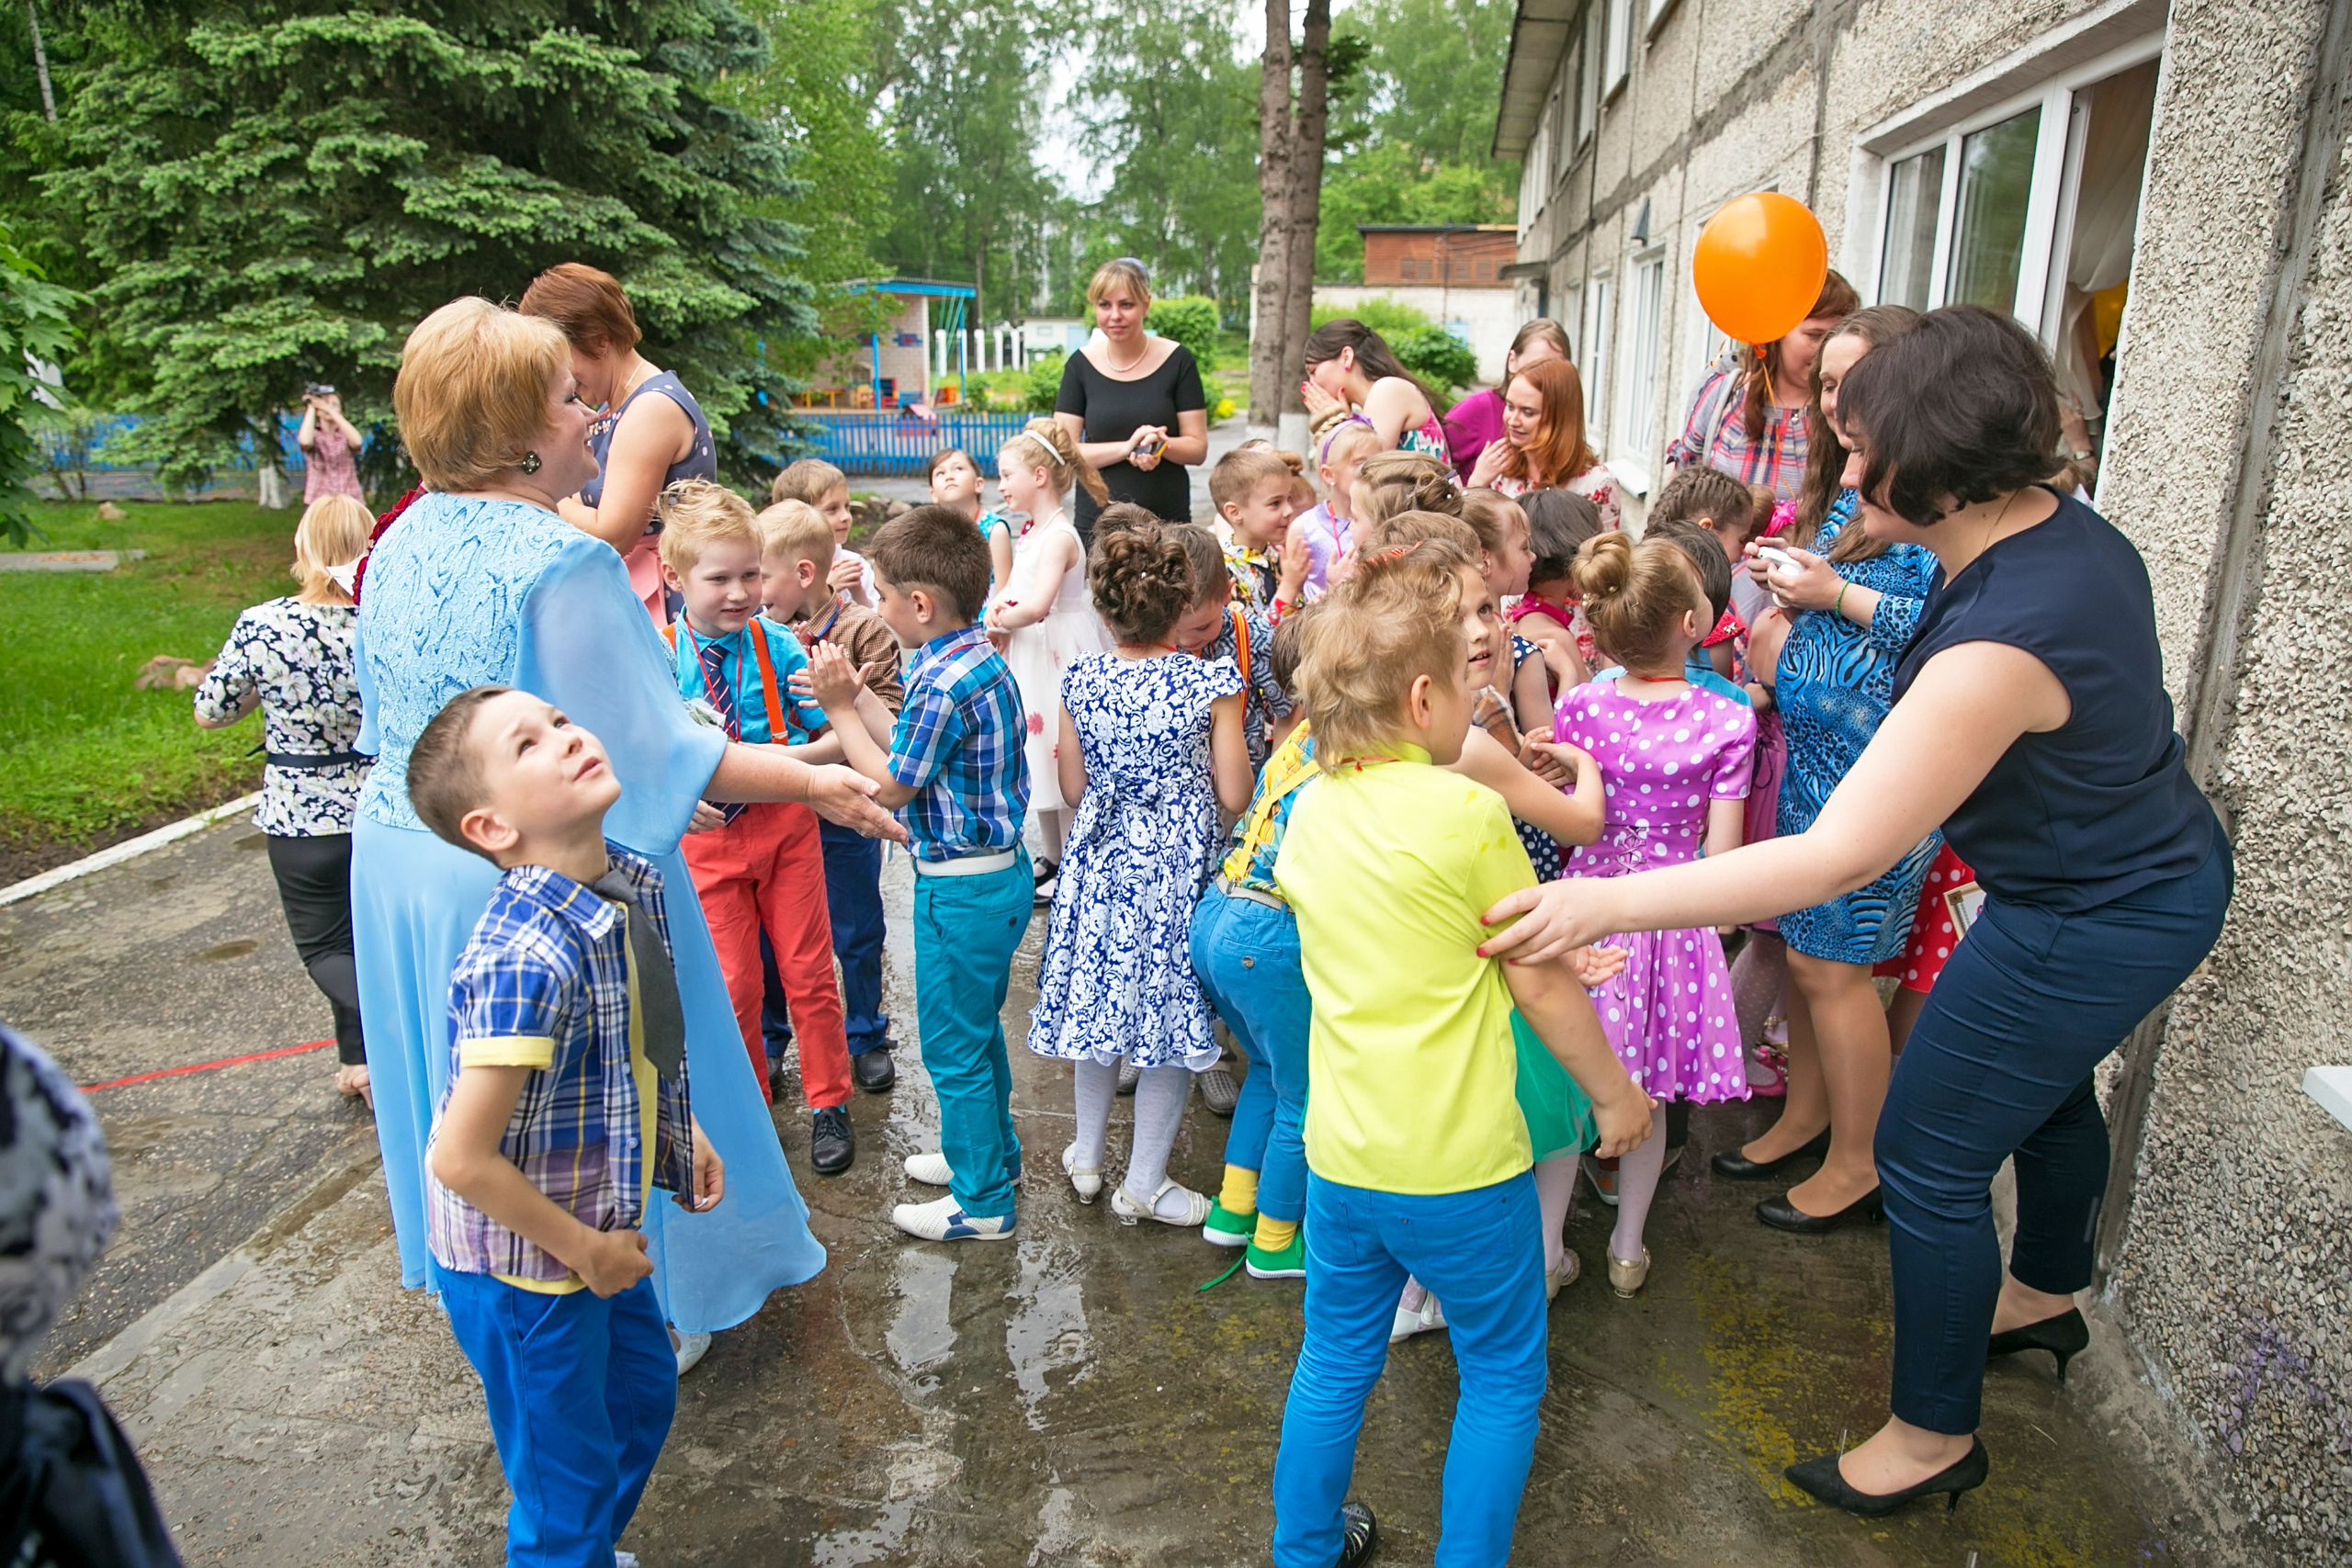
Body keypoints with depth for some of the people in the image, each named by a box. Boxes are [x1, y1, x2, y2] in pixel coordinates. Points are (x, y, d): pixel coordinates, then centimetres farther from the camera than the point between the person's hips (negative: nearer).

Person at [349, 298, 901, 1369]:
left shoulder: (403, 544, 3)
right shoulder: (562, 562, -24)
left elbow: (391, 718, 14)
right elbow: (649, 748, -23)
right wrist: (809, 781, -19)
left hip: (405, 865, 8)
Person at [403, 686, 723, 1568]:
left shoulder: (631, 886, -8)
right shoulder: (525, 959, -35)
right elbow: (462, 1160, -30)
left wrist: (682, 1130, 3)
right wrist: (585, 1252, -18)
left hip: (599, 1227, 8)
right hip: (524, 1267, -8)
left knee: (644, 1397, 29)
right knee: (571, 1480, 15)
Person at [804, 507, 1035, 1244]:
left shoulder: (944, 685, -26)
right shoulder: (982, 660, 5)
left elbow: (890, 786, -16)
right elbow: (912, 751, 10)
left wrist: (839, 708, -8)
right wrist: (855, 693, 9)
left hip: (961, 888, -10)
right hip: (999, 871, 10)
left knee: (953, 1046, 5)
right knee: (978, 1028, 25)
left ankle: (982, 1202, 20)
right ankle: (988, 1149, 43)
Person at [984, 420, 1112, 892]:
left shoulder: (1060, 536, -19)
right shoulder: (1029, 531, 10)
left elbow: (1036, 605, -31)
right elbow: (1011, 591, 18)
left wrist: (1002, 620, -12)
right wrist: (998, 615, -4)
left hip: (1057, 654, -9)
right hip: (1029, 656, 10)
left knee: (1063, 760, -1)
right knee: (1038, 757, 17)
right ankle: (1053, 858, 30)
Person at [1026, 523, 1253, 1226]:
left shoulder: (1080, 680, -4)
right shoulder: (1210, 682, -15)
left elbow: (1073, 788, 2)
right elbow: (1234, 796, -11)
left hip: (1100, 861, 4)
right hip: (1177, 869, -4)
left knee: (1098, 999, 19)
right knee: (1171, 1012, 9)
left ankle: (1087, 1155, 36)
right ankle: (1144, 1184, 20)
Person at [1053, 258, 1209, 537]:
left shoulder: (1177, 361, 1)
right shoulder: (1081, 365, 4)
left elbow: (1198, 448, 2)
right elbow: (1063, 451, -2)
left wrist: (1161, 444, -18)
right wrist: (1126, 447, -16)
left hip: (1169, 522, 0)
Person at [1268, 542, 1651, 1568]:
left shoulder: (1311, 809, 1)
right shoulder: (1467, 811, -18)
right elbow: (1542, 985, -10)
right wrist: (1614, 1094, 5)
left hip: (1340, 1155, 6)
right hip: (1460, 1168, -6)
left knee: (1333, 1364, 23)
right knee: (1502, 1379, 17)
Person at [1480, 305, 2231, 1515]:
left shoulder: (2001, 642, -37)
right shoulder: (2065, 525, -7)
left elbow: (1839, 855, -40)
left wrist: (1607, 902, -44)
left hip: (2091, 923, -10)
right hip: (2156, 863, 10)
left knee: (1929, 1158, 2)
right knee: (2043, 1081, 31)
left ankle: (1934, 1436, 24)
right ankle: (2043, 1295, 59)